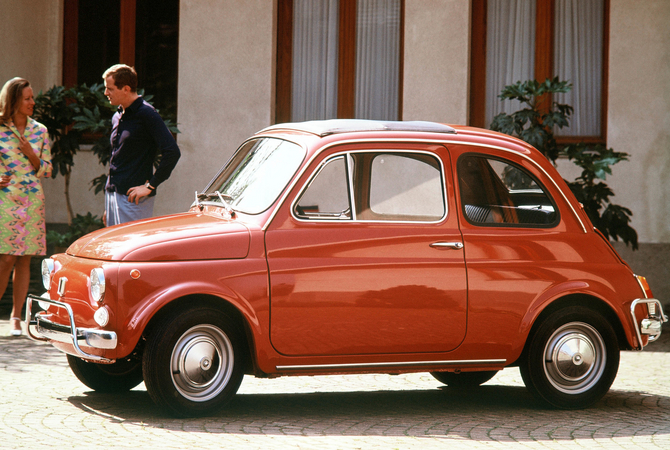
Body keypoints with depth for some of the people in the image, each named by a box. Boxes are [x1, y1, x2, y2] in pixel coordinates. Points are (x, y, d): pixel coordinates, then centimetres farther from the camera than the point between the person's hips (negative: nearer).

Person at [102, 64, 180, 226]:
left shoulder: (146, 114, -11)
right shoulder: (117, 117, 15)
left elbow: (172, 152, -19)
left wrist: (150, 186, -16)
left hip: (133, 199, -8)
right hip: (112, 195, 8)